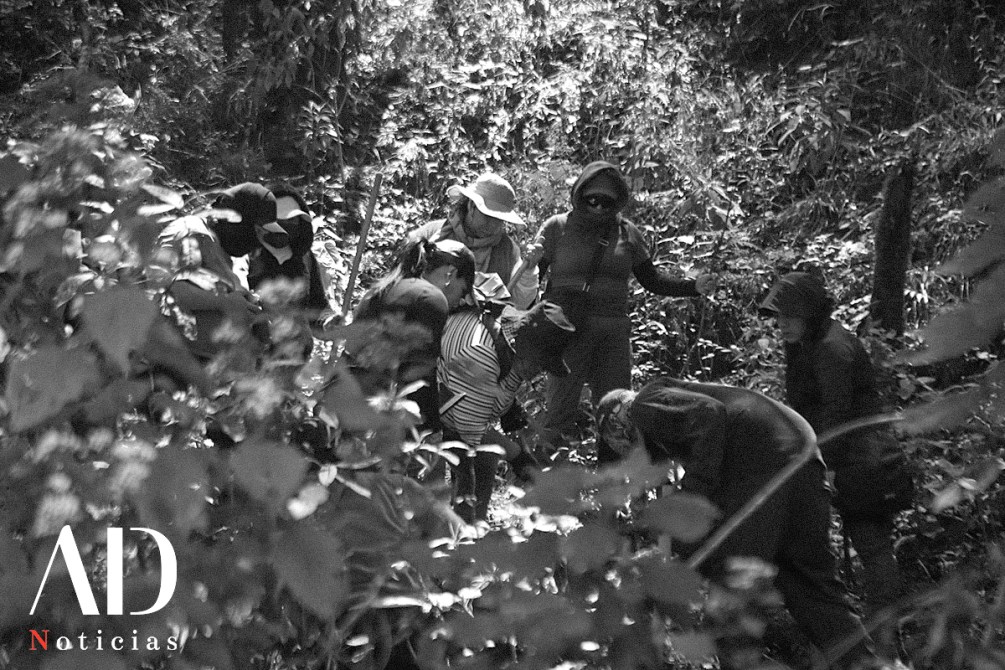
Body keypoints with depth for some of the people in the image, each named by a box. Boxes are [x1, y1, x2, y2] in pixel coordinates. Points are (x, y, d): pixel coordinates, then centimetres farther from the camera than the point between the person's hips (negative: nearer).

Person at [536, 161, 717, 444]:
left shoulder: (627, 233, 11)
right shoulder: (557, 227, 2)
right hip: (567, 329, -4)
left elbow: (652, 280, 14)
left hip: (614, 332, 4)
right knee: (561, 409, -7)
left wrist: (693, 287, 0)